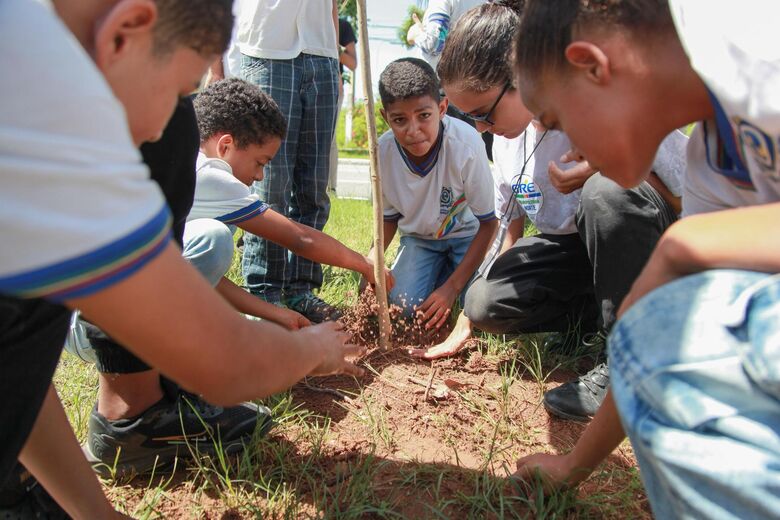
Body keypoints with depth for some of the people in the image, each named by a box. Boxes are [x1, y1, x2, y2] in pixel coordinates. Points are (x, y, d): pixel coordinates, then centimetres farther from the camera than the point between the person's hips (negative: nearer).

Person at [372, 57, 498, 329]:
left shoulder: (466, 144, -32)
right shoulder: (383, 151, -22)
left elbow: (488, 222, -20)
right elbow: (389, 217, -2)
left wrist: (452, 287, -24)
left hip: (466, 233, -2)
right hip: (419, 235, 2)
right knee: (404, 304, -19)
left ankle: (451, 273, 12)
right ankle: (442, 267, 13)